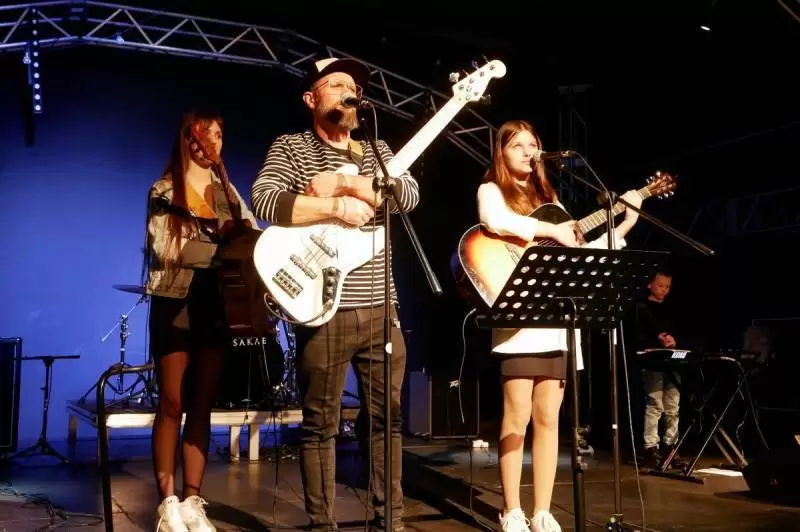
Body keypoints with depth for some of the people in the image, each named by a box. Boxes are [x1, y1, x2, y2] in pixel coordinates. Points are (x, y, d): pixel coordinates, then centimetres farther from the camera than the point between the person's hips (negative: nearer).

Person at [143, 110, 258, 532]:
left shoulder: (227, 192, 14)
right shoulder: (164, 190, 1)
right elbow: (164, 247, -11)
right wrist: (219, 248, -16)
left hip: (215, 305, 4)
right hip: (175, 303, -4)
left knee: (202, 404, 4)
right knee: (172, 403, -2)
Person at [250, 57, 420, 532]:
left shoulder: (377, 150, 15)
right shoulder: (291, 147, 3)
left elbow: (410, 195, -5)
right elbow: (264, 201, -15)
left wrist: (342, 183, -15)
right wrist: (337, 207, -18)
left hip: (381, 308, 5)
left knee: (389, 416, 10)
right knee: (321, 424, 4)